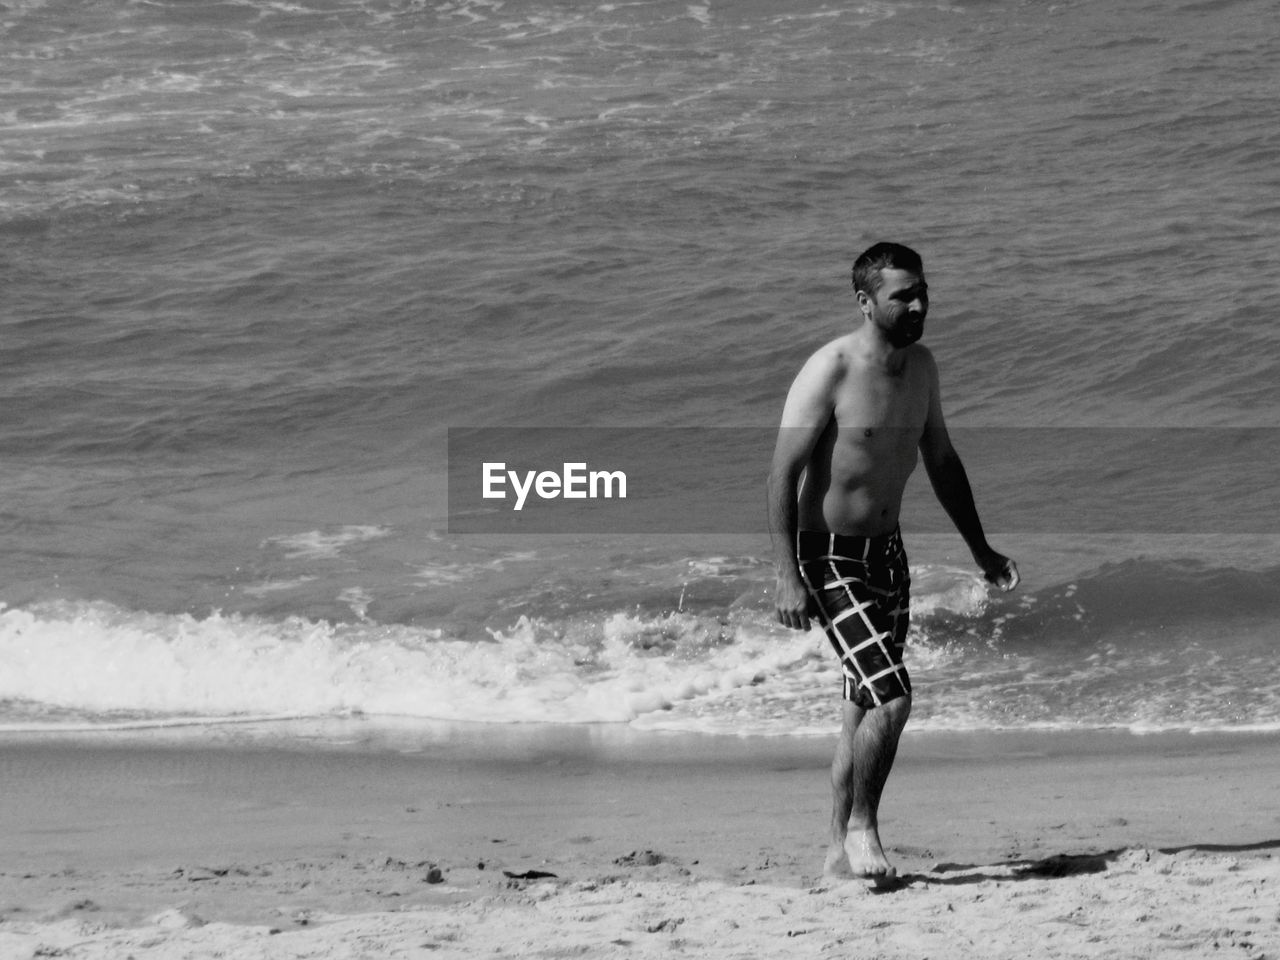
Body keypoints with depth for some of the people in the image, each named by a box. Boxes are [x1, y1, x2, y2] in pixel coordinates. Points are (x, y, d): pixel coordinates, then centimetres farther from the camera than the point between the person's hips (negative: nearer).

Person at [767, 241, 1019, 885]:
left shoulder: (921, 366, 5)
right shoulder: (830, 371, -18)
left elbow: (940, 462, 19)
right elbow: (782, 474, -19)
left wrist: (981, 551, 20)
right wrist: (787, 578, -24)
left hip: (887, 551, 8)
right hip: (829, 556, -8)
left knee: (865, 705, 11)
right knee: (891, 696, -18)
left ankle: (841, 852, 19)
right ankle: (860, 826, 1)